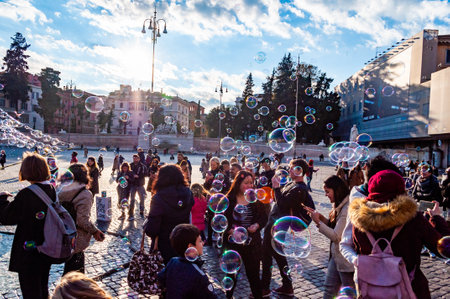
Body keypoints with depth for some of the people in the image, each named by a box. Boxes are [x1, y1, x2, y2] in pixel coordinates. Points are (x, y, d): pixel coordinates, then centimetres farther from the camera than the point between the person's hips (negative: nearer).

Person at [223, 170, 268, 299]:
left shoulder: (255, 199, 3)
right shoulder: (229, 199, -6)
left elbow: (264, 217, 8)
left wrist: (257, 225, -11)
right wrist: (231, 230, -21)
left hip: (252, 242, 2)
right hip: (233, 242, -1)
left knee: (253, 272, 8)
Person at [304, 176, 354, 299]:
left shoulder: (348, 209, -24)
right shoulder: (340, 206, 7)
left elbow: (336, 236, -24)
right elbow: (333, 224, 12)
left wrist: (318, 222, -20)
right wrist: (321, 217, -1)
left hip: (346, 260, -9)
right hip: (336, 256, 9)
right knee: (329, 288, 16)